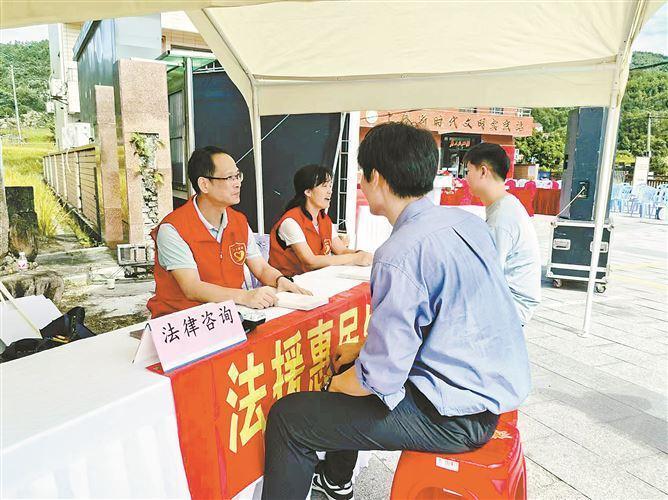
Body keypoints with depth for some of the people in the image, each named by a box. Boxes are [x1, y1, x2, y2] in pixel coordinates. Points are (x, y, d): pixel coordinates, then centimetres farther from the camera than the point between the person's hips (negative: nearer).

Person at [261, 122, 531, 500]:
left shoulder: (400, 254, -26)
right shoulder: (466, 221, 2)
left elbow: (381, 379, -23)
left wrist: (334, 386, -1)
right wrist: (364, 347, 15)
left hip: (454, 417, -9)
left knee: (287, 417, -6)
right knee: (349, 368, 27)